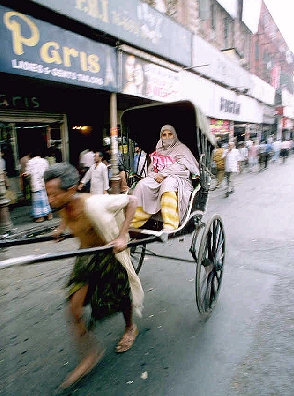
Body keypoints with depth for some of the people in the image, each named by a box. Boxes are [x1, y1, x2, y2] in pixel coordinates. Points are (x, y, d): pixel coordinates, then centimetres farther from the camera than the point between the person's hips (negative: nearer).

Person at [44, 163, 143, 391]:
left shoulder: (93, 203, -34)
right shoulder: (63, 206, -12)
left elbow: (131, 201, -27)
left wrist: (122, 236, -32)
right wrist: (62, 227, 4)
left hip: (110, 256, -6)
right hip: (86, 258, 6)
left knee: (121, 297, 16)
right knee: (74, 308, 1)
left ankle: (131, 328, 50)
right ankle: (90, 354, 23)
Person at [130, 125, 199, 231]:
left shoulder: (181, 148, 10)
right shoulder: (158, 150, 23)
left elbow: (181, 165, -8)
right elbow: (151, 169, 17)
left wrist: (163, 174, -16)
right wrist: (155, 176, -7)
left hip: (179, 179, -4)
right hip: (157, 179, 4)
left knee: (168, 183, -39)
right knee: (143, 184, -24)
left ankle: (169, 228, -48)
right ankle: (132, 224, -28)